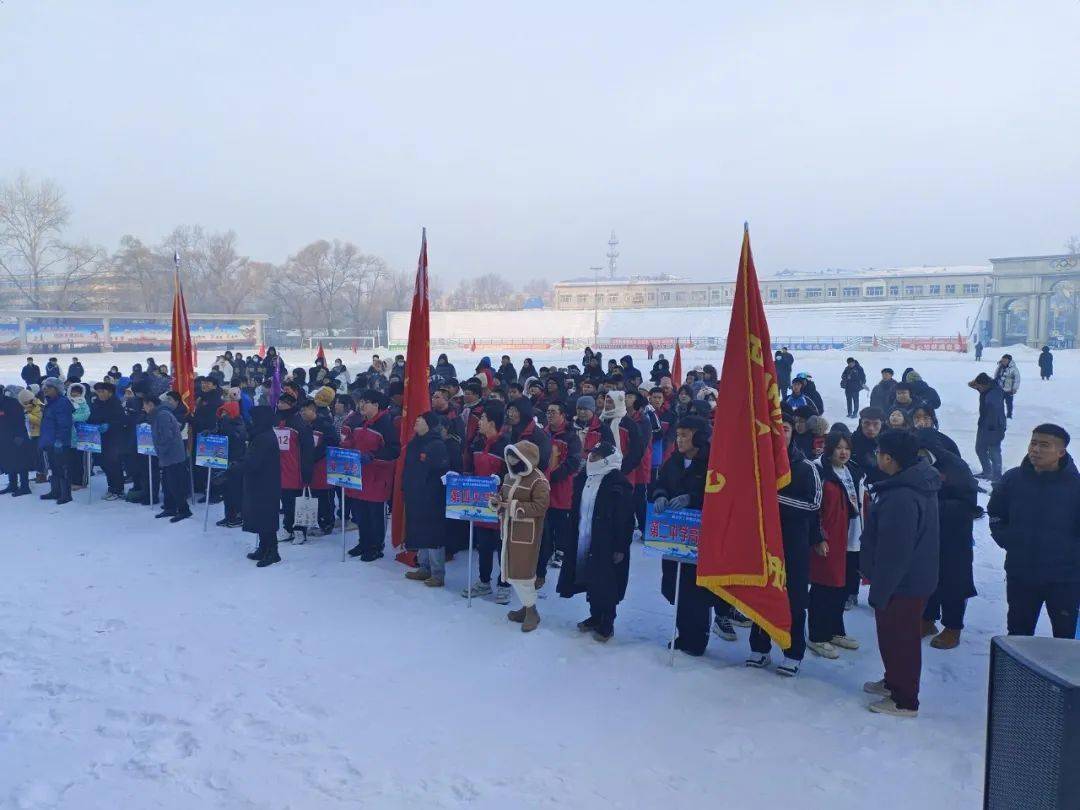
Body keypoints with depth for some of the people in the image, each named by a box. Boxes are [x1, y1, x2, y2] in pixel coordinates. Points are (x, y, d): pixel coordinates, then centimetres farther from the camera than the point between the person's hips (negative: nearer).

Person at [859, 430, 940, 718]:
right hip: (915, 578, 10)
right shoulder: (919, 484, 3)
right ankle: (894, 681, 41)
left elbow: (894, 553, -28)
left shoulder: (901, 498, -31)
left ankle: (904, 700, 19)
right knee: (894, 636, 24)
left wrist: (879, 592, -18)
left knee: (899, 639, 5)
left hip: (902, 584, -10)